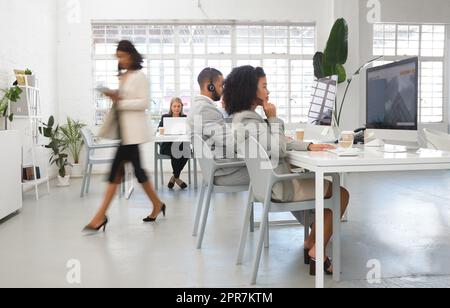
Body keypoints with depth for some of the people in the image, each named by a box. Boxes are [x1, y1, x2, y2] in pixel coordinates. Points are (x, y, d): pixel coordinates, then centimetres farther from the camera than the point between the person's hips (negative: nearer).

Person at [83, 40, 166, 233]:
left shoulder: (139, 76, -7)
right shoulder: (123, 76, 18)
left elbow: (144, 103, -14)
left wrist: (120, 101, -17)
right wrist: (114, 97, 2)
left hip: (132, 130, -9)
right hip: (124, 129, 9)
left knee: (116, 169, -7)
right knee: (136, 168, 10)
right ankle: (157, 204, 22)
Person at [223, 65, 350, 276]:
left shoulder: (243, 118, 10)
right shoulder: (251, 124, -24)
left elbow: (281, 144, 12)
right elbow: (278, 151, -20)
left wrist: (309, 146, 3)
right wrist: (274, 119, -15)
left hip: (270, 181, 10)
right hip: (278, 187, -10)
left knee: (326, 184, 23)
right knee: (341, 194, 1)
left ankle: (311, 244, 21)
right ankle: (316, 254, 5)